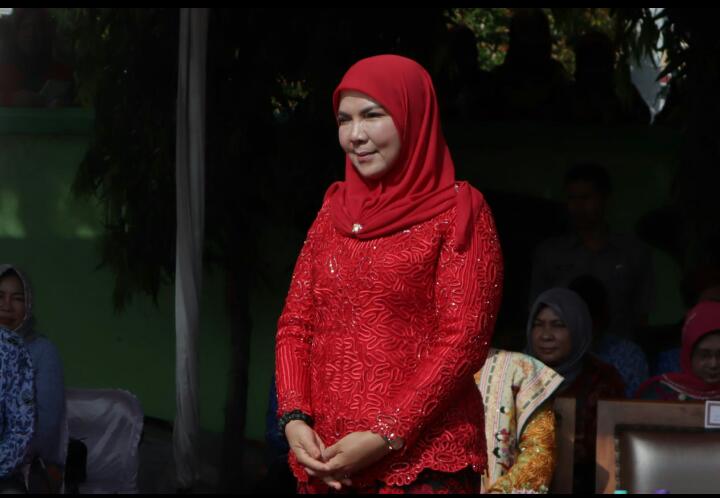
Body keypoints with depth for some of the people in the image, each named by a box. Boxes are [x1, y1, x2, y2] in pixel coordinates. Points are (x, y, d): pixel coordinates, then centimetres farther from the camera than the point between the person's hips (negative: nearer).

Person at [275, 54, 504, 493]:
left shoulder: (458, 213, -3)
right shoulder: (335, 210, 12)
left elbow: (463, 341, -10)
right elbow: (296, 323, 10)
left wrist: (386, 437, -16)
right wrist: (294, 418, -6)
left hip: (422, 460, -5)